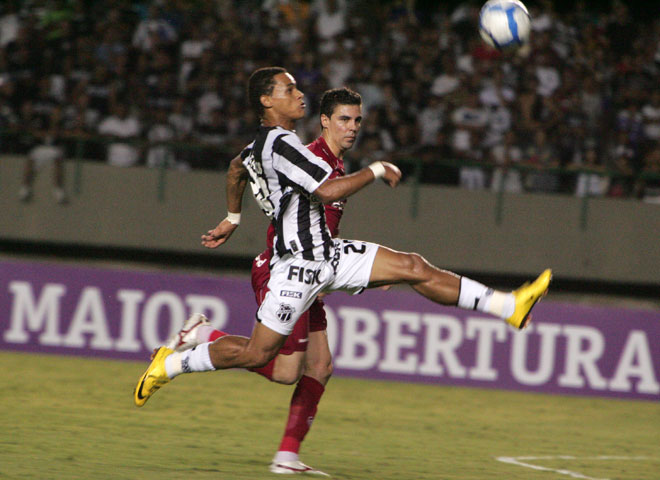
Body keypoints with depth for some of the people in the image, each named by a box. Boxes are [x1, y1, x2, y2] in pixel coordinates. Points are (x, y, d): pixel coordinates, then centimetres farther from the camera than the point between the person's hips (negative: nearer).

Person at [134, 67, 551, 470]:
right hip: (298, 265, -9)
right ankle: (170, 365, 15)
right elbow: (328, 191, -27)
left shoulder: (263, 142, 13)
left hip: (328, 254, 9)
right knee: (257, 353, -4)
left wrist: (232, 220, 45)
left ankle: (509, 307, -3)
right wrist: (376, 170, -14)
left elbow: (237, 169, 33)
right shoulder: (280, 143, -19)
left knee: (414, 268, -1)